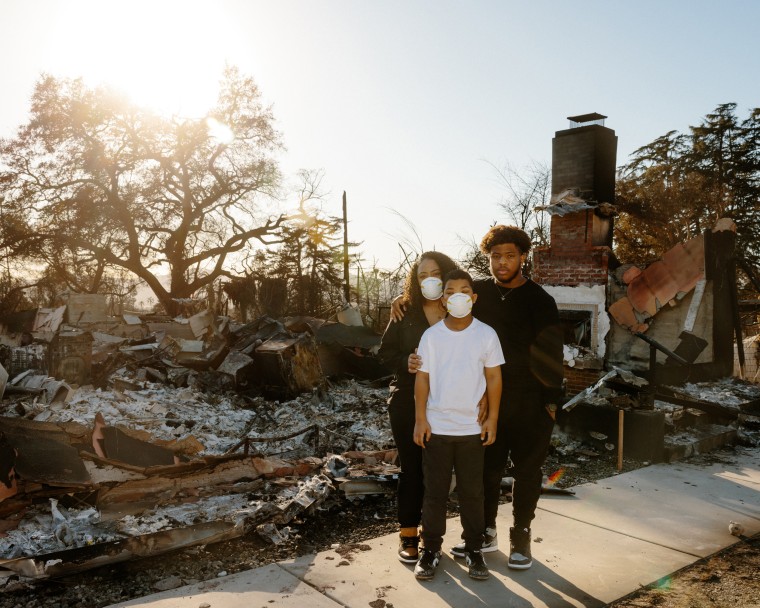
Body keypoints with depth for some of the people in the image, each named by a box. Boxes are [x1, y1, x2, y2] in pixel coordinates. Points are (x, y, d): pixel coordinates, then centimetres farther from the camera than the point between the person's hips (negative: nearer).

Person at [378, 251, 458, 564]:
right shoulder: (406, 313, 0)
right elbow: (385, 351, 3)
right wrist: (405, 363, -17)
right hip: (408, 402, 0)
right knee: (411, 468, 6)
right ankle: (408, 533, 19)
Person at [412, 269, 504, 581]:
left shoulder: (486, 334, -3)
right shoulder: (431, 335, -3)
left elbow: (494, 377, 1)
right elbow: (422, 378, -1)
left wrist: (492, 419, -1)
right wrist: (420, 419, -4)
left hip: (472, 428, 0)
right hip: (436, 427, 0)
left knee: (472, 492, 10)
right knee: (434, 492, 9)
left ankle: (473, 549, 26)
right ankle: (430, 549, 22)